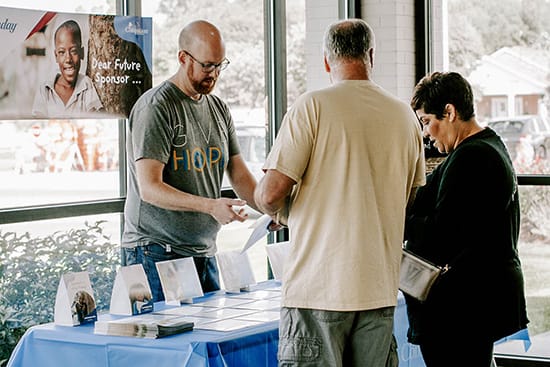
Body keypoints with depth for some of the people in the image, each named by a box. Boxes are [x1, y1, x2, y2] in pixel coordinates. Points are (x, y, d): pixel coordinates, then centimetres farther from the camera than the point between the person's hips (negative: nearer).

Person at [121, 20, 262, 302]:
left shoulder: (219, 109, 13)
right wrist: (210, 206, -31)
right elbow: (149, 188, -20)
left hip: (204, 252, 7)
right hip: (156, 252, -7)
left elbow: (240, 175, 12)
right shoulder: (155, 107, -12)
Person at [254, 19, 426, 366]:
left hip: (319, 285, -5)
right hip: (380, 286, 5)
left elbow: (271, 195, -11)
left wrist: (280, 211, 12)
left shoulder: (313, 106, -7)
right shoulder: (405, 116, 8)